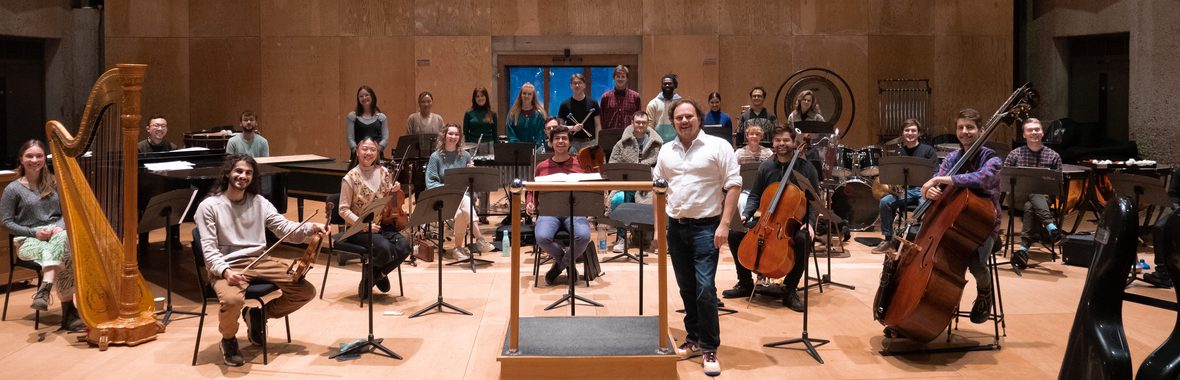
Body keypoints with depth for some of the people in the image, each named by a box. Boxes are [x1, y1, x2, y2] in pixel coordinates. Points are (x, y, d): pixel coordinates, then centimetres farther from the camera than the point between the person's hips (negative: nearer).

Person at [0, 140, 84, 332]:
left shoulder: (54, 183, 12)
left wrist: (60, 227, -9)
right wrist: (34, 232, -14)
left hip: (57, 233, 3)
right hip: (29, 240, -3)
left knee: (62, 240, -38)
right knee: (63, 258, -34)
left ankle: (45, 289, -42)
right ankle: (68, 312, -35)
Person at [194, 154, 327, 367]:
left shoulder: (260, 202, 11)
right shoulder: (209, 206, -2)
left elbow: (285, 228, 3)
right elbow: (209, 249, -8)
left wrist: (311, 228, -17)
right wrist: (225, 271, -28)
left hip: (260, 261, 5)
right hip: (226, 266, -5)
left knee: (307, 292, -9)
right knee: (232, 300, -39)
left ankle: (257, 316, 15)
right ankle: (228, 339, -2)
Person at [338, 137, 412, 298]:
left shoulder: (384, 172, 5)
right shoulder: (350, 178, -8)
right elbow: (343, 210, -9)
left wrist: (394, 193, -8)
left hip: (382, 225, 5)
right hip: (358, 230, -5)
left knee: (404, 247, -22)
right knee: (385, 248, -32)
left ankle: (374, 276, 3)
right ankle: (379, 275, 4)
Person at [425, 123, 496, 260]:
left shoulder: (465, 156, 10)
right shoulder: (436, 157, 3)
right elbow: (430, 182, -2)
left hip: (464, 195, 2)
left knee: (461, 213, -34)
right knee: (460, 211, -35)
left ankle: (458, 248, -27)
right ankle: (479, 238, -32)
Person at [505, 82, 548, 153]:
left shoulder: (539, 113, 4)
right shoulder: (513, 113, 8)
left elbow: (540, 135, -1)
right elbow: (510, 134, 2)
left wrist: (533, 149, -13)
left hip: (535, 149, -1)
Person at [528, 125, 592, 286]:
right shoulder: (541, 167, 17)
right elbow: (532, 191, 24)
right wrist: (530, 204, 2)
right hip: (549, 211, 1)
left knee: (583, 236, -34)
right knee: (542, 237, -33)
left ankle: (561, 264, 0)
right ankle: (568, 262, 1)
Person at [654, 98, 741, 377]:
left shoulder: (718, 146, -5)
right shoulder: (666, 151, 10)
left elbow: (733, 186, -7)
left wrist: (724, 224, -14)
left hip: (705, 227, -5)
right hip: (675, 227, 5)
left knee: (705, 288, -10)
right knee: (686, 288, 13)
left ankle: (709, 349, 1)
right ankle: (694, 338, 28)